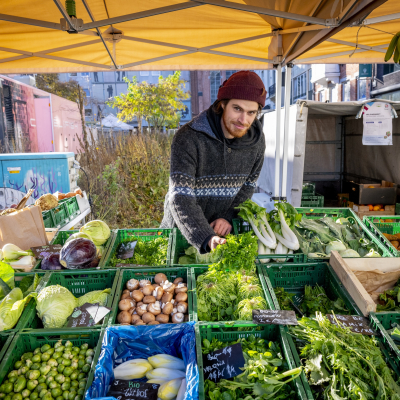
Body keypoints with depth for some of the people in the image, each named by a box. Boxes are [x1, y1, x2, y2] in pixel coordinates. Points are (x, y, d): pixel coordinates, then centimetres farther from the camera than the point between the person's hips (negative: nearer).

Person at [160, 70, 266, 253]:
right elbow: (180, 198, -30)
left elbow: (247, 186, 4)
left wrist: (228, 217, -12)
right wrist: (207, 239, -43)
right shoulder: (188, 138, -25)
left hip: (221, 230, 3)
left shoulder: (256, 140, -8)